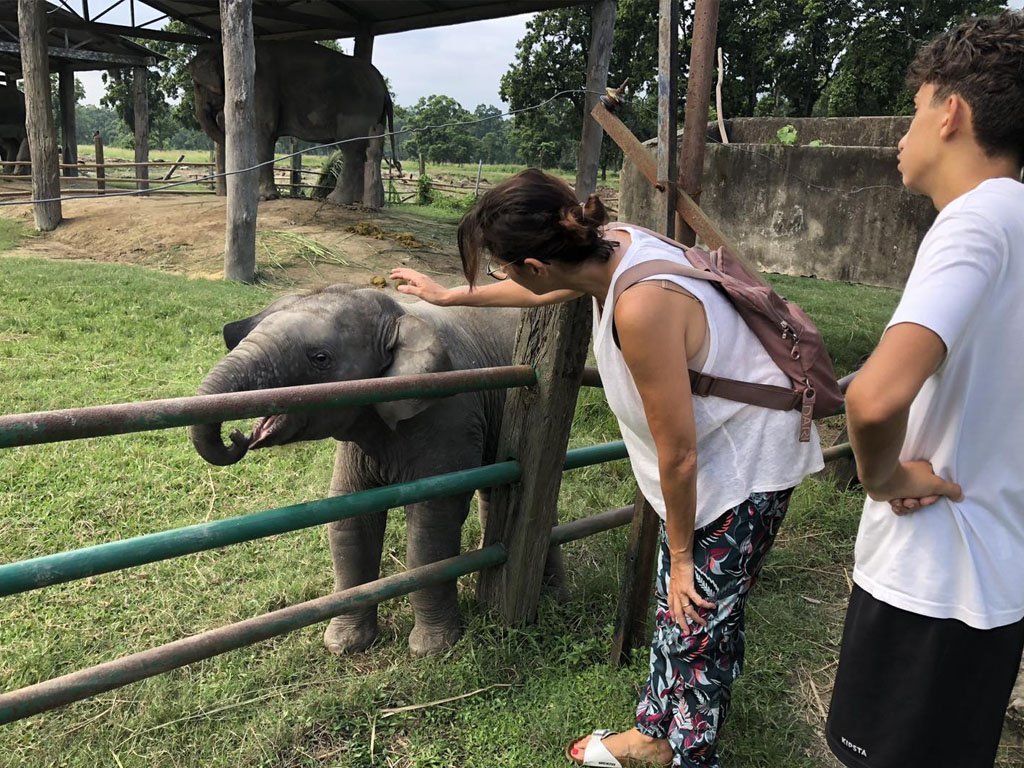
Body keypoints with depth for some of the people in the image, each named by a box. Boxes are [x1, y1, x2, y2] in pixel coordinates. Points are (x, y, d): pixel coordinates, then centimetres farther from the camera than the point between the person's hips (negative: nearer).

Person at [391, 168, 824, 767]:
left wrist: (680, 554, -11)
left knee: (700, 617, 5)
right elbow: (544, 290, 16)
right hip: (711, 456, 9)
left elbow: (678, 454, -26)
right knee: (674, 603, 18)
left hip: (745, 467, -9)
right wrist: (451, 296, 28)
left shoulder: (641, 306, -35)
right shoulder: (609, 246, -9)